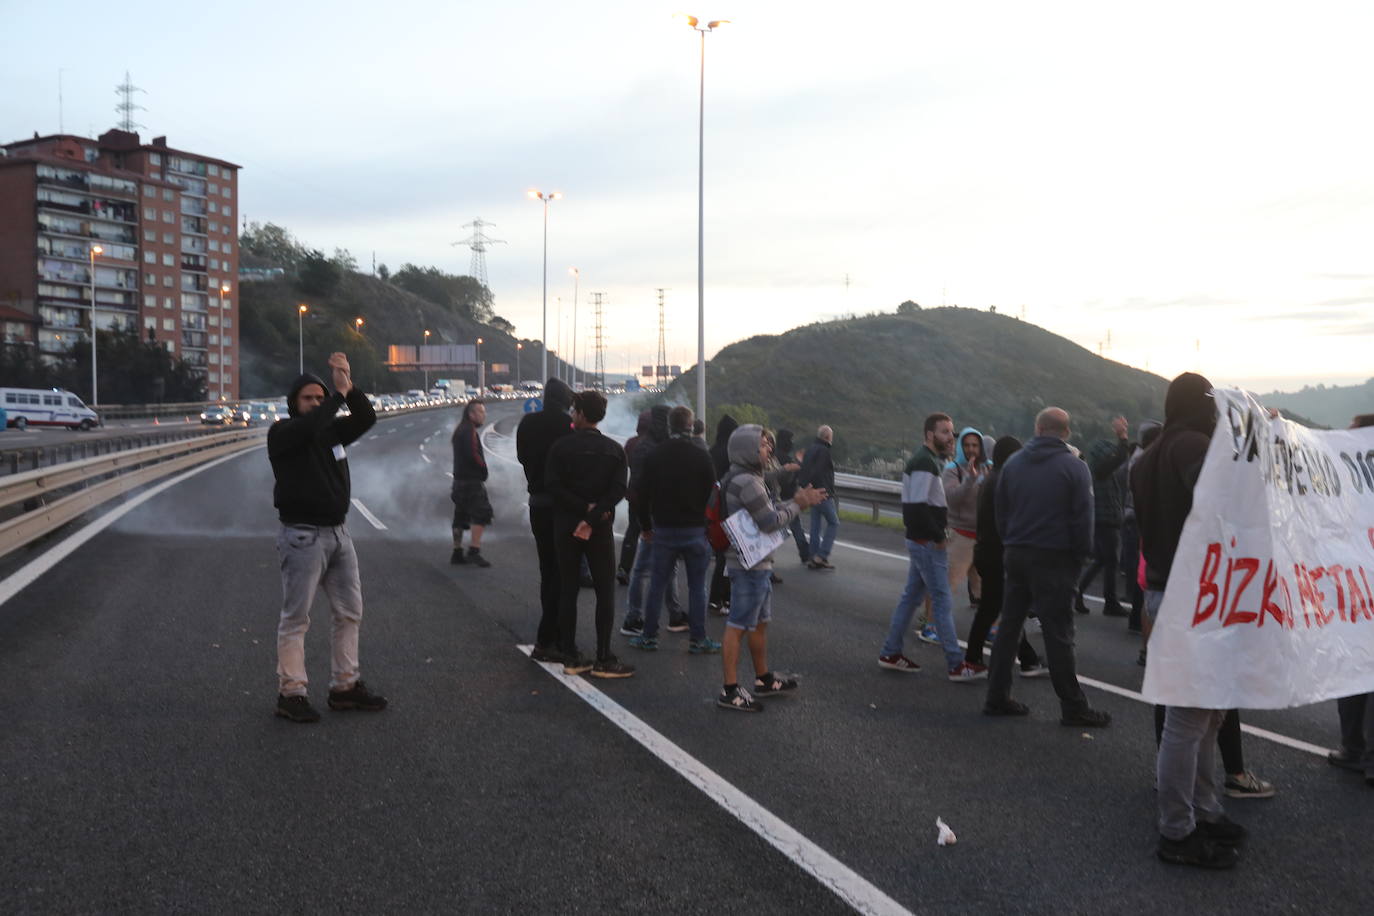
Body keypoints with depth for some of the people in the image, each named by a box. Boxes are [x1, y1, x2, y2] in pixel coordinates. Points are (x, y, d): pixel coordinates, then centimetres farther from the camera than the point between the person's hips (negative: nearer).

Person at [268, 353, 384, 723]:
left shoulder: (331, 430, 13)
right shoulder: (282, 433, -6)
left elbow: (366, 419, 0)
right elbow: (309, 427, -27)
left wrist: (349, 385, -13)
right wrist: (339, 394, -23)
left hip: (338, 532, 7)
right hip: (302, 536, -7)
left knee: (350, 613, 10)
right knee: (296, 618, -3)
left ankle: (345, 686, 18)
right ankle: (291, 693, 2)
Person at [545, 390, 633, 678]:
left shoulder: (561, 447, -3)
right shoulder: (614, 449, 1)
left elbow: (552, 485, -11)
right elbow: (618, 490, -9)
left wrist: (584, 508, -10)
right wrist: (593, 514, -13)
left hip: (565, 527, 0)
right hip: (600, 528, 0)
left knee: (567, 591, 7)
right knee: (605, 592, 3)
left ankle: (570, 657, 9)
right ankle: (603, 659, 0)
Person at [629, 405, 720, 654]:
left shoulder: (654, 456, 0)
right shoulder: (701, 457, -6)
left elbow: (643, 494, 4)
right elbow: (711, 493, -3)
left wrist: (646, 527, 13)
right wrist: (709, 527, 7)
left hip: (663, 529, 2)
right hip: (695, 530, -2)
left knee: (657, 584, 10)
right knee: (697, 587, 5)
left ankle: (649, 636, 14)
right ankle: (698, 640, 8)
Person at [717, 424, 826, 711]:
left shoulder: (744, 478, 12)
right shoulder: (746, 482, -21)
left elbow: (767, 512, 15)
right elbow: (770, 521, -21)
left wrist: (797, 502, 6)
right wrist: (796, 505, -6)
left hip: (754, 562, 11)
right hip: (750, 565, -11)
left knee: (760, 622, 20)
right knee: (738, 626, -5)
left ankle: (764, 679, 33)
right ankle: (730, 691, 0)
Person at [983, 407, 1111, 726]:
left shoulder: (1013, 463, 7)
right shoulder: (1074, 467, -8)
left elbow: (1000, 511, 10)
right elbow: (1083, 519, -10)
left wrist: (1009, 544, 14)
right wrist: (1080, 557, 0)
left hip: (1015, 555, 5)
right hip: (1053, 558, -5)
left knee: (1009, 626, 11)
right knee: (1058, 632, -2)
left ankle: (997, 697, 14)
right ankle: (1073, 706, 4)